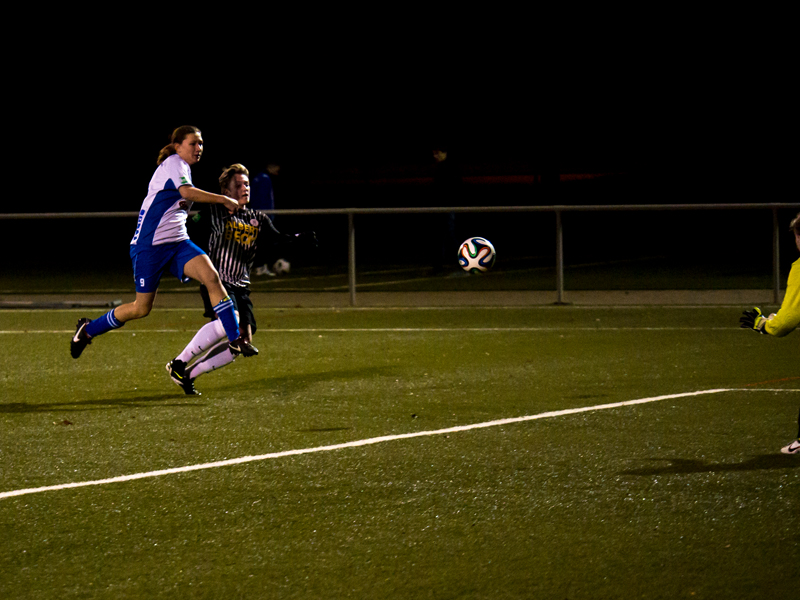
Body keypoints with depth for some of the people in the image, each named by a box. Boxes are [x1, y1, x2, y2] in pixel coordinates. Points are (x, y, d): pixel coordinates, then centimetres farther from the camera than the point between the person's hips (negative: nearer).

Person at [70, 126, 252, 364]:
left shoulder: (182, 167, 17)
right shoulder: (174, 163, -11)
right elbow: (187, 192, -30)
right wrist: (222, 200, -27)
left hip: (177, 242, 8)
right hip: (149, 245, -8)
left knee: (212, 276, -18)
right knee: (142, 308, 0)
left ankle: (235, 339, -20)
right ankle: (88, 329, 22)